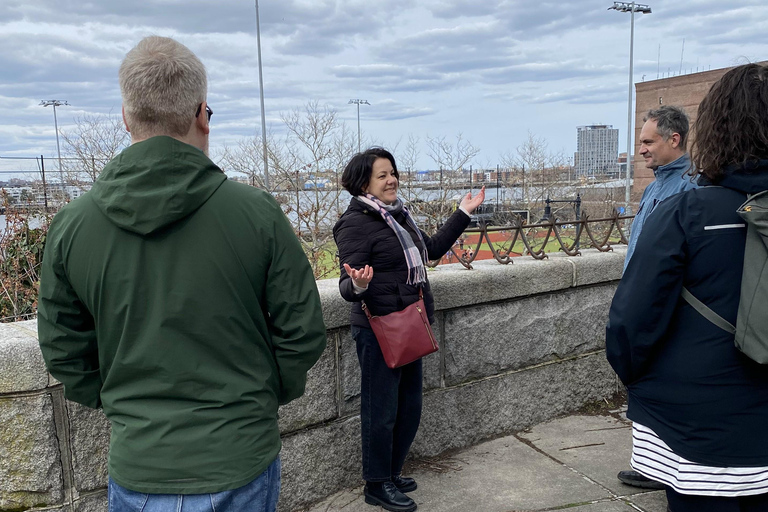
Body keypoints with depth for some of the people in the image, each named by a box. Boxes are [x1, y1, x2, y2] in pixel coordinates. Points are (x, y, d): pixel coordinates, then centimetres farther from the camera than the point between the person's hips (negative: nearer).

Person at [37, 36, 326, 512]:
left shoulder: (72, 223, -7)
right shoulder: (256, 210, -14)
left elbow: (63, 351, 2)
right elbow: (302, 332, -8)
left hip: (137, 468, 1)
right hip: (242, 460, -1)